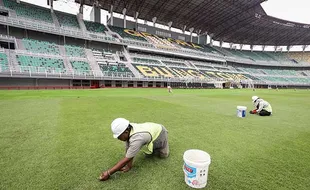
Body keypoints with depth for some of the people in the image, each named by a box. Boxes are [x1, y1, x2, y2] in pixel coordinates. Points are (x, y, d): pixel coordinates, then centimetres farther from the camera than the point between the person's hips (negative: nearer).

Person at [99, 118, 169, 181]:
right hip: (151, 129, 6)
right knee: (148, 154, 11)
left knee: (163, 156, 7)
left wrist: (108, 173, -31)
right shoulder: (127, 129, -25)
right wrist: (129, 165, -19)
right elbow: (128, 149, -17)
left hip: (159, 132, -5)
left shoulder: (136, 139, -45)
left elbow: (127, 159, -37)